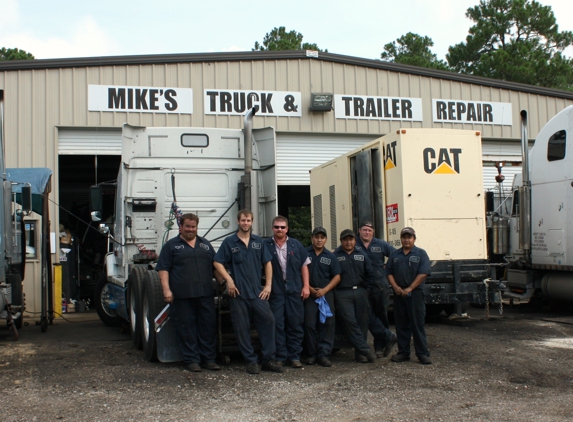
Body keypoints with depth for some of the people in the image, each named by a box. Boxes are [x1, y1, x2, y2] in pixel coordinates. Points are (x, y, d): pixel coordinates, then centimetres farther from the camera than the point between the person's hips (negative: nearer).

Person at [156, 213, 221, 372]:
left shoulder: (205, 244, 18)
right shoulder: (171, 245, 7)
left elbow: (215, 266, 22)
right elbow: (163, 269, 0)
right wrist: (166, 290, -10)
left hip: (206, 293, 3)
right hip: (182, 295, -3)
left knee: (209, 326, 4)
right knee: (186, 328, 0)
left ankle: (209, 358, 14)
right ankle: (191, 360, 9)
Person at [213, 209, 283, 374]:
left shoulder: (258, 242, 11)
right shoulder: (229, 242, 3)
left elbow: (267, 263, 12)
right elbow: (217, 262, 0)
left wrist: (268, 285, 4)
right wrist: (229, 280, -11)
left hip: (258, 291, 2)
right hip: (238, 292, -2)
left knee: (268, 320, -7)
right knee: (242, 328, 0)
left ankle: (269, 359, 2)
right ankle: (251, 361, 11)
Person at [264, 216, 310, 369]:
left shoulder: (296, 245, 8)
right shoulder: (265, 245, 1)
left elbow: (304, 266, 10)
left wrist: (306, 286, 3)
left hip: (295, 290, 2)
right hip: (275, 291, -2)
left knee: (296, 324, 4)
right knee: (277, 325, 1)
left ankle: (295, 356, 13)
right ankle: (280, 356, 10)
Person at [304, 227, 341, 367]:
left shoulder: (330, 256, 9)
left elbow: (337, 277, 5)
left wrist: (324, 290, -8)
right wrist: (309, 288, -8)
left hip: (326, 294, 2)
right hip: (310, 294, -1)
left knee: (327, 324, -3)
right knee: (309, 324, -2)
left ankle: (324, 354, 0)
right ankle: (312, 354, 7)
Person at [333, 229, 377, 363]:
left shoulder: (362, 256, 14)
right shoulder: (335, 256, 3)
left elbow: (370, 274, 14)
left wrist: (368, 289, 6)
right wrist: (334, 291, -4)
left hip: (360, 292, 3)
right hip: (342, 294, -3)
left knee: (362, 323, 1)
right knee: (350, 323, -11)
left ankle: (360, 353, 9)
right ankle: (365, 350, -9)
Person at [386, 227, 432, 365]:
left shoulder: (420, 254, 1)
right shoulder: (395, 255, 14)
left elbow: (423, 273, -8)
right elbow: (389, 272, 9)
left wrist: (409, 289, -13)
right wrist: (396, 287, -8)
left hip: (415, 293, -4)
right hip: (399, 294, 4)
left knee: (417, 323, -4)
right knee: (401, 324, 7)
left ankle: (423, 353, -1)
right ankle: (403, 352, 14)